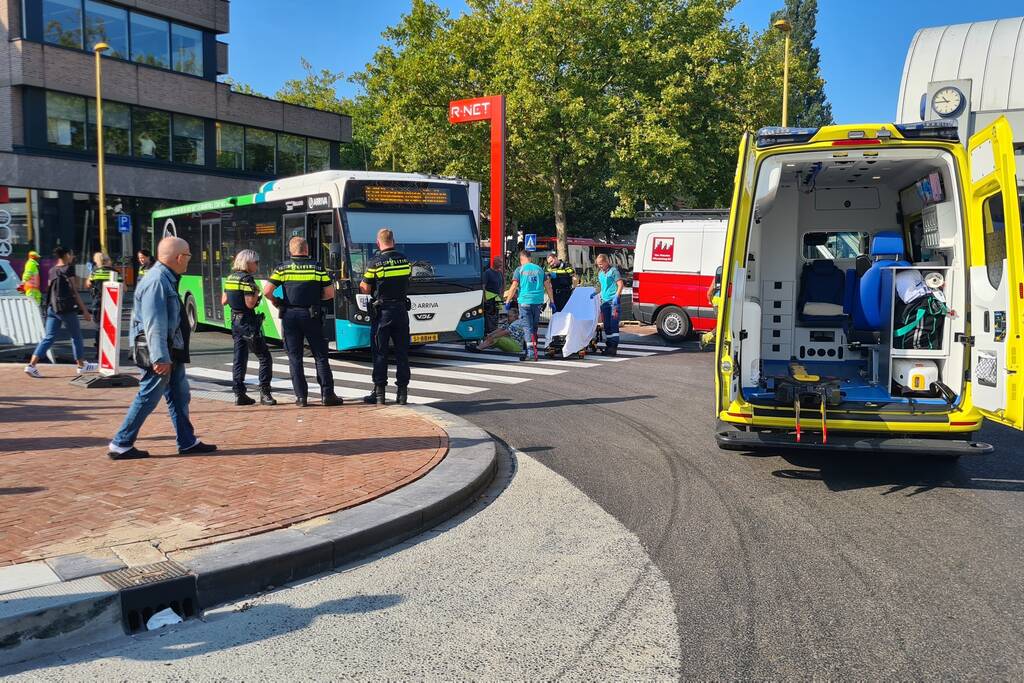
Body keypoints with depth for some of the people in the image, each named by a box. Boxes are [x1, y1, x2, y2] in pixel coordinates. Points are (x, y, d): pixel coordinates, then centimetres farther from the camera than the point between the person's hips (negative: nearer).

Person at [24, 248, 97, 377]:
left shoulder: (52, 270, 13)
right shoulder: (68, 269, -8)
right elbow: (74, 292, -10)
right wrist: (84, 310, -8)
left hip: (52, 308, 7)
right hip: (66, 308, -7)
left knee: (48, 337, 6)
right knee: (76, 336, 8)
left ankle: (31, 365, -4)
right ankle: (81, 365, 17)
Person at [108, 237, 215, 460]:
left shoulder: (167, 279, 13)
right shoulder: (157, 281, -20)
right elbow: (155, 323, -25)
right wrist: (160, 358, -27)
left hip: (171, 351, 10)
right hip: (159, 352, -10)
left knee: (180, 396, 14)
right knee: (148, 398, -3)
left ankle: (187, 442, 22)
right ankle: (120, 445, 7)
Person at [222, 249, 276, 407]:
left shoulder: (230, 278, 11)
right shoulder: (247, 279, -14)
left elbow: (223, 301, 16)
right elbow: (250, 304, -21)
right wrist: (257, 293, -5)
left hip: (235, 321, 8)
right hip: (248, 322, -8)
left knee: (239, 359, 10)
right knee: (265, 358, -1)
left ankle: (239, 394, 11)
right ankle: (264, 392, -4)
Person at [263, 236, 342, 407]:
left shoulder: (282, 268, 1)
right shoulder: (317, 267, 1)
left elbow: (267, 291, -7)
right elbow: (330, 293, 0)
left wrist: (276, 302, 11)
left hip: (290, 315, 1)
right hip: (312, 315, -1)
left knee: (295, 358, 7)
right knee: (320, 356, 7)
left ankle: (301, 397, 6)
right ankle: (327, 394, 5)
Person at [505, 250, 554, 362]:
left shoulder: (520, 270, -1)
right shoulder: (539, 269, 11)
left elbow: (514, 287, -8)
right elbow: (548, 286, 10)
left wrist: (507, 301, -2)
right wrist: (552, 302, 15)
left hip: (525, 301, -4)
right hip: (538, 301, 4)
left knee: (528, 327, -3)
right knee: (534, 327, 13)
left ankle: (531, 351, -12)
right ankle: (533, 348, 19)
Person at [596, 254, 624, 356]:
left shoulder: (613, 270, -5)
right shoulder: (600, 274, 17)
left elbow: (620, 285, -9)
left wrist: (616, 296, -17)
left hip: (613, 301, -7)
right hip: (604, 301, 7)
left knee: (613, 325, -10)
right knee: (607, 325, 9)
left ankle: (613, 347, -11)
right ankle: (608, 346, 15)